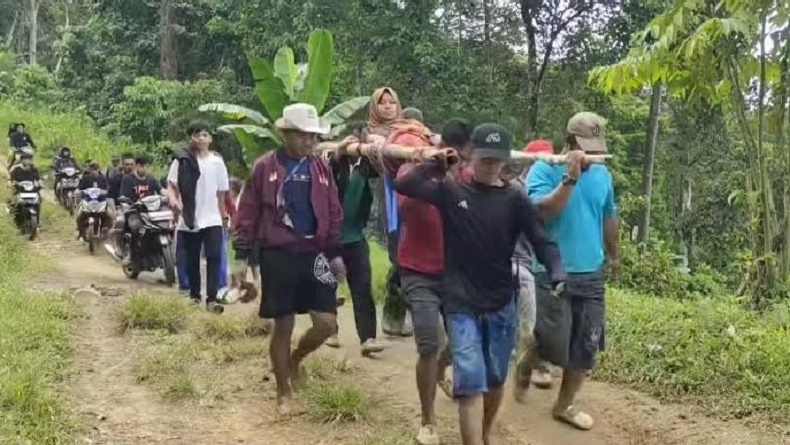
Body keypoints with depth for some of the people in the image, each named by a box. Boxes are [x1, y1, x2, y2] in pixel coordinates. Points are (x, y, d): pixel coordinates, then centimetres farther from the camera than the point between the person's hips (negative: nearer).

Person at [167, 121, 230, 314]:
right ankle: (194, 294, 24)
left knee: (214, 257, -10)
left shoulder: (217, 162, 6)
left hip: (212, 219, 1)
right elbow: (172, 185, -3)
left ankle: (212, 298, -10)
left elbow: (221, 193, 11)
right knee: (192, 259, 10)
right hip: (189, 219, -1)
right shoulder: (182, 160, 0)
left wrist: (224, 215, 13)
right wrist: (173, 200, -23)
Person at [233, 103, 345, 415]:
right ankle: (283, 394, 20)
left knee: (326, 323, -4)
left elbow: (333, 213, 12)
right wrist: (242, 256, -4)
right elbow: (248, 213, -2)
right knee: (283, 326, 4)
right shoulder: (265, 167, -4)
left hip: (314, 254, 3)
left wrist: (335, 253, 8)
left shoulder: (321, 168, 7)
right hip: (278, 256, -3)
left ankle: (296, 359, 28)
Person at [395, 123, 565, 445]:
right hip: (462, 305, -2)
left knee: (495, 379, 16)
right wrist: (436, 164, -5)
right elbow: (403, 185, -4)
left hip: (502, 305, 2)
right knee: (470, 381, -12)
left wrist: (557, 273, -25)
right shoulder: (451, 192, 1)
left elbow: (541, 241, -8)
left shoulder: (515, 200, 1)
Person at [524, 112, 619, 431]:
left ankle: (565, 405, 27)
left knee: (585, 347, 9)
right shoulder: (544, 170, -9)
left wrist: (613, 254, 32)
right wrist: (570, 179, -28)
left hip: (591, 275, 6)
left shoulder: (602, 174, 8)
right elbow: (542, 211, -24)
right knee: (553, 344, -10)